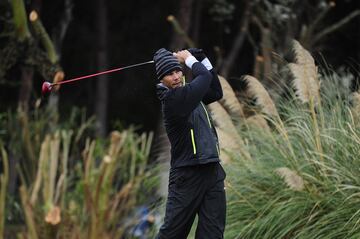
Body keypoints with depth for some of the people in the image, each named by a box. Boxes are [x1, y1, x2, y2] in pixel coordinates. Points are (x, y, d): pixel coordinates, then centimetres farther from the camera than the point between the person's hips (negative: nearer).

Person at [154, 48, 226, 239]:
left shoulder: (188, 93, 13)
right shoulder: (171, 98, -13)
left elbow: (216, 92, 22)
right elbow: (205, 78, -13)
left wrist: (202, 59, 16)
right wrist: (189, 59, 5)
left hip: (212, 171, 8)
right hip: (188, 175, -8)